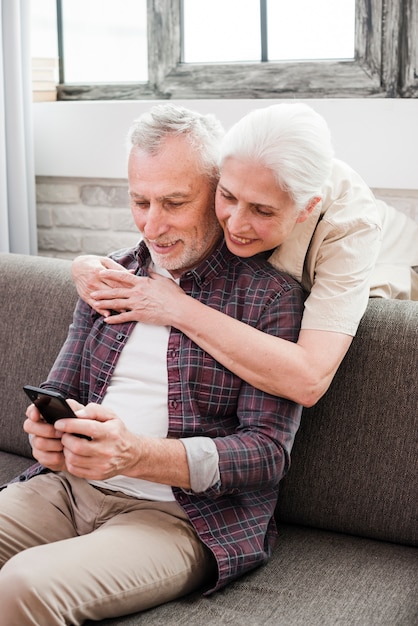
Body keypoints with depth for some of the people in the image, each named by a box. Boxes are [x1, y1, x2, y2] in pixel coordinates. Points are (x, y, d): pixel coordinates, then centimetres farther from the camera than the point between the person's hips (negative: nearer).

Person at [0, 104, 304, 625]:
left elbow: (268, 451, -11)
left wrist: (135, 455, -26)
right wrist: (49, 435, -9)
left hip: (183, 513, -5)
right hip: (69, 486, 6)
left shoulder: (270, 295, -5)